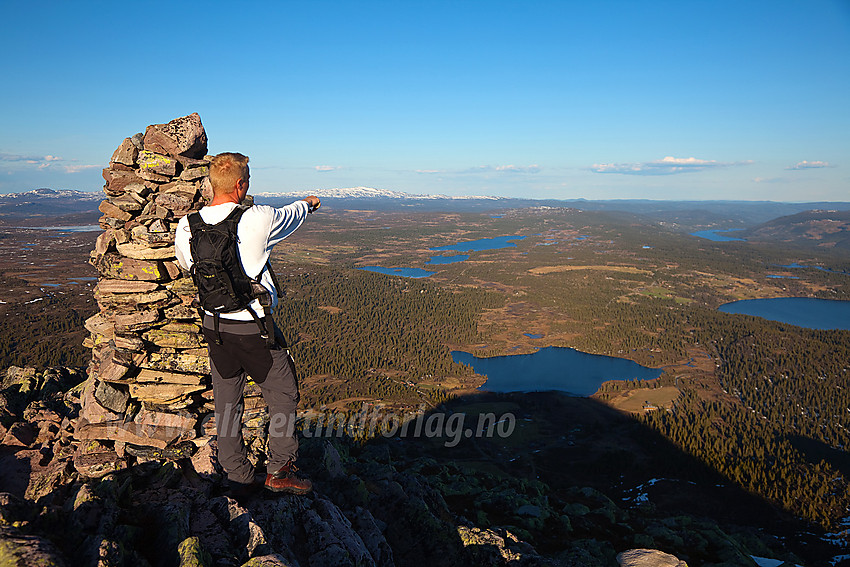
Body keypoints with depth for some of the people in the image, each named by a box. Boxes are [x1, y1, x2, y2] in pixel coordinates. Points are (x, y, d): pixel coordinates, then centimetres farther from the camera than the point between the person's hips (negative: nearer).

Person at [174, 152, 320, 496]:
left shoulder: (186, 228, -3)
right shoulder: (258, 219, -17)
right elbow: (290, 215, 4)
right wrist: (308, 203, 27)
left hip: (213, 323, 6)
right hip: (253, 328, -5)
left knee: (226, 404, 15)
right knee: (283, 396, 13)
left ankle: (238, 479, 28)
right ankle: (279, 472, 22)